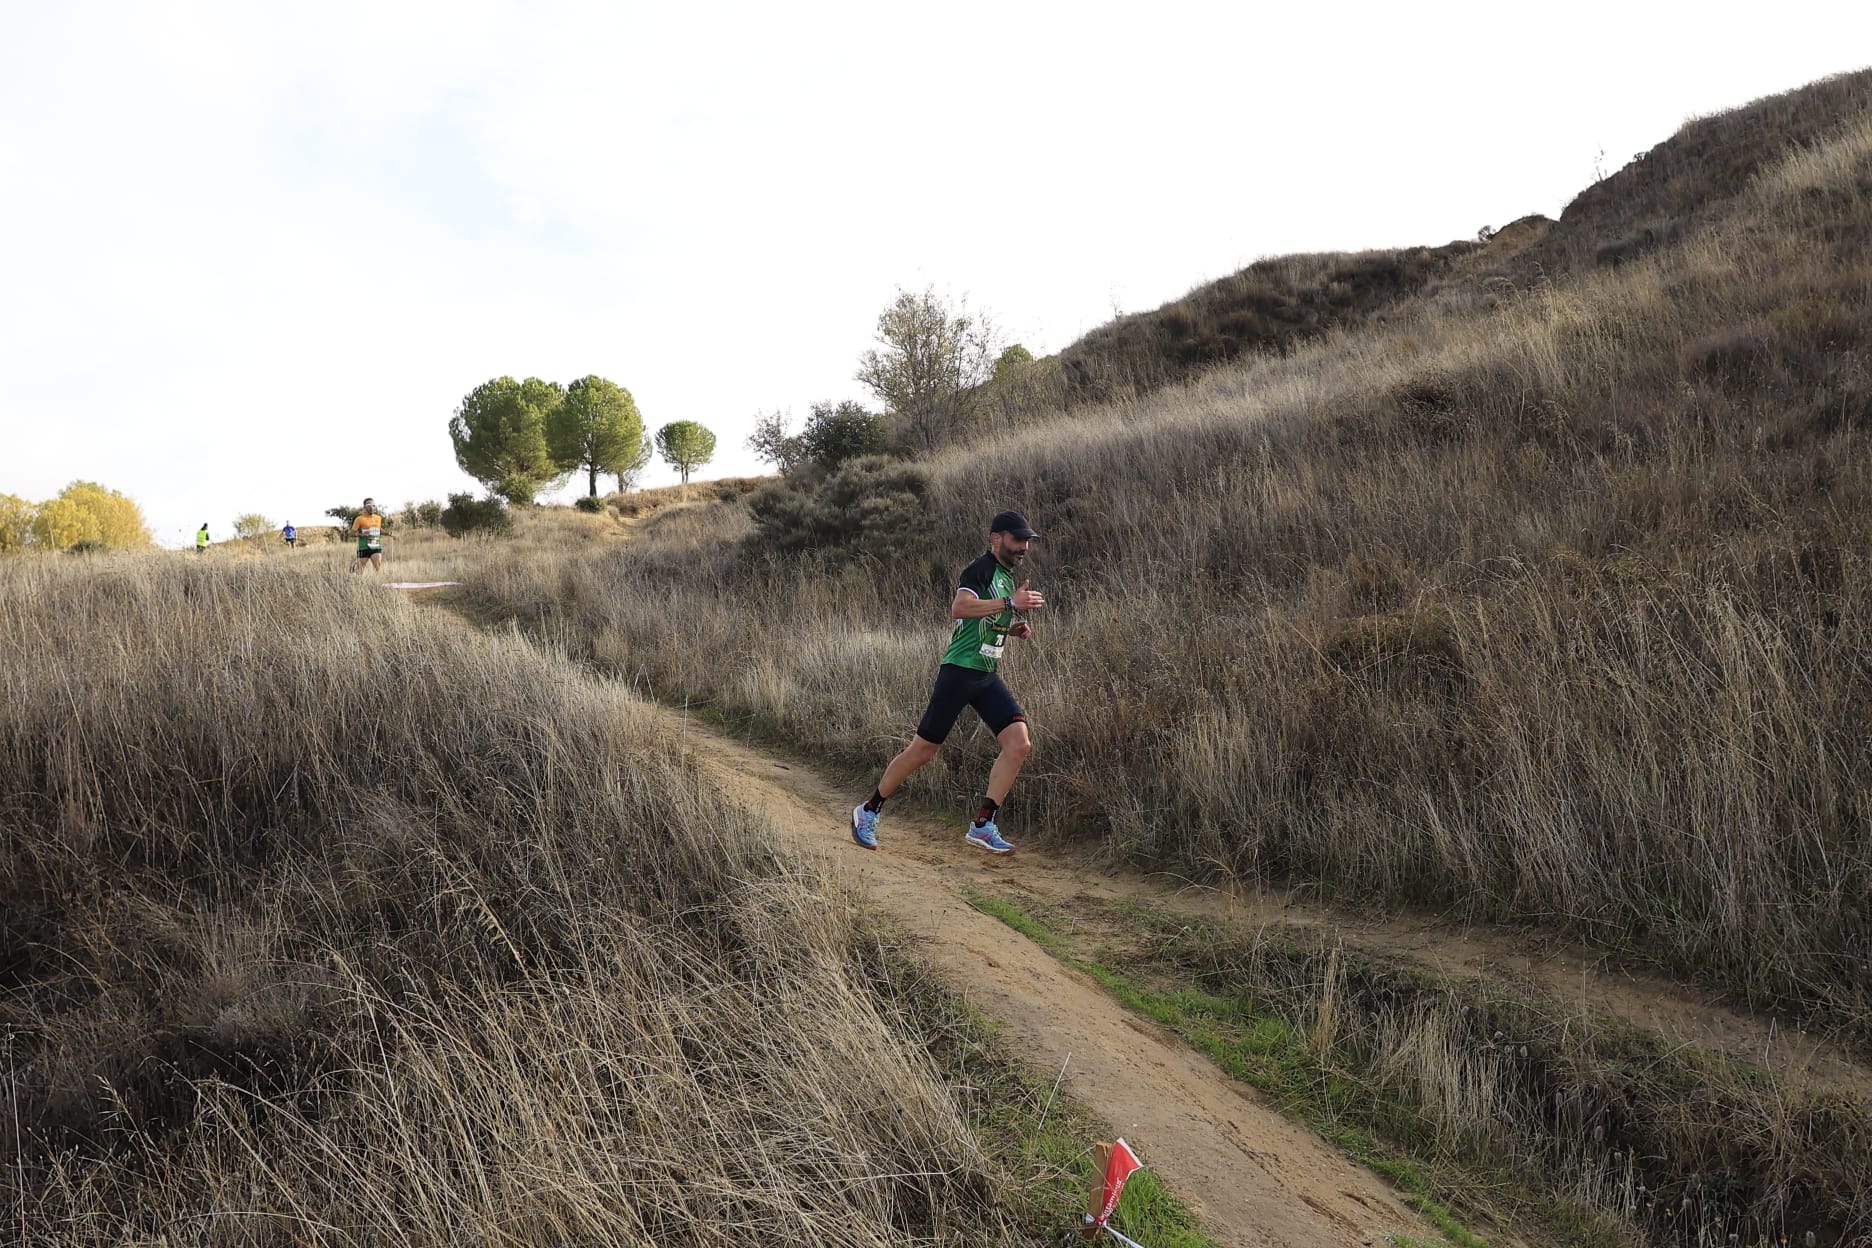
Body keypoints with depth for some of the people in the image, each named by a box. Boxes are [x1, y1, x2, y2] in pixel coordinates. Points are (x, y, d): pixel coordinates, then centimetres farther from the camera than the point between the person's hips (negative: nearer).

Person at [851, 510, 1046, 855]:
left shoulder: (1008, 577, 17)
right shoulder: (981, 569, -12)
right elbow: (959, 609, -30)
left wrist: (1014, 629, 10)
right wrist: (1010, 602, -31)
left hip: (988, 676, 8)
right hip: (960, 670, -8)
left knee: (1019, 745, -8)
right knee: (922, 750, -2)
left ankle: (983, 825, -1)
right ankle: (868, 811, 16)